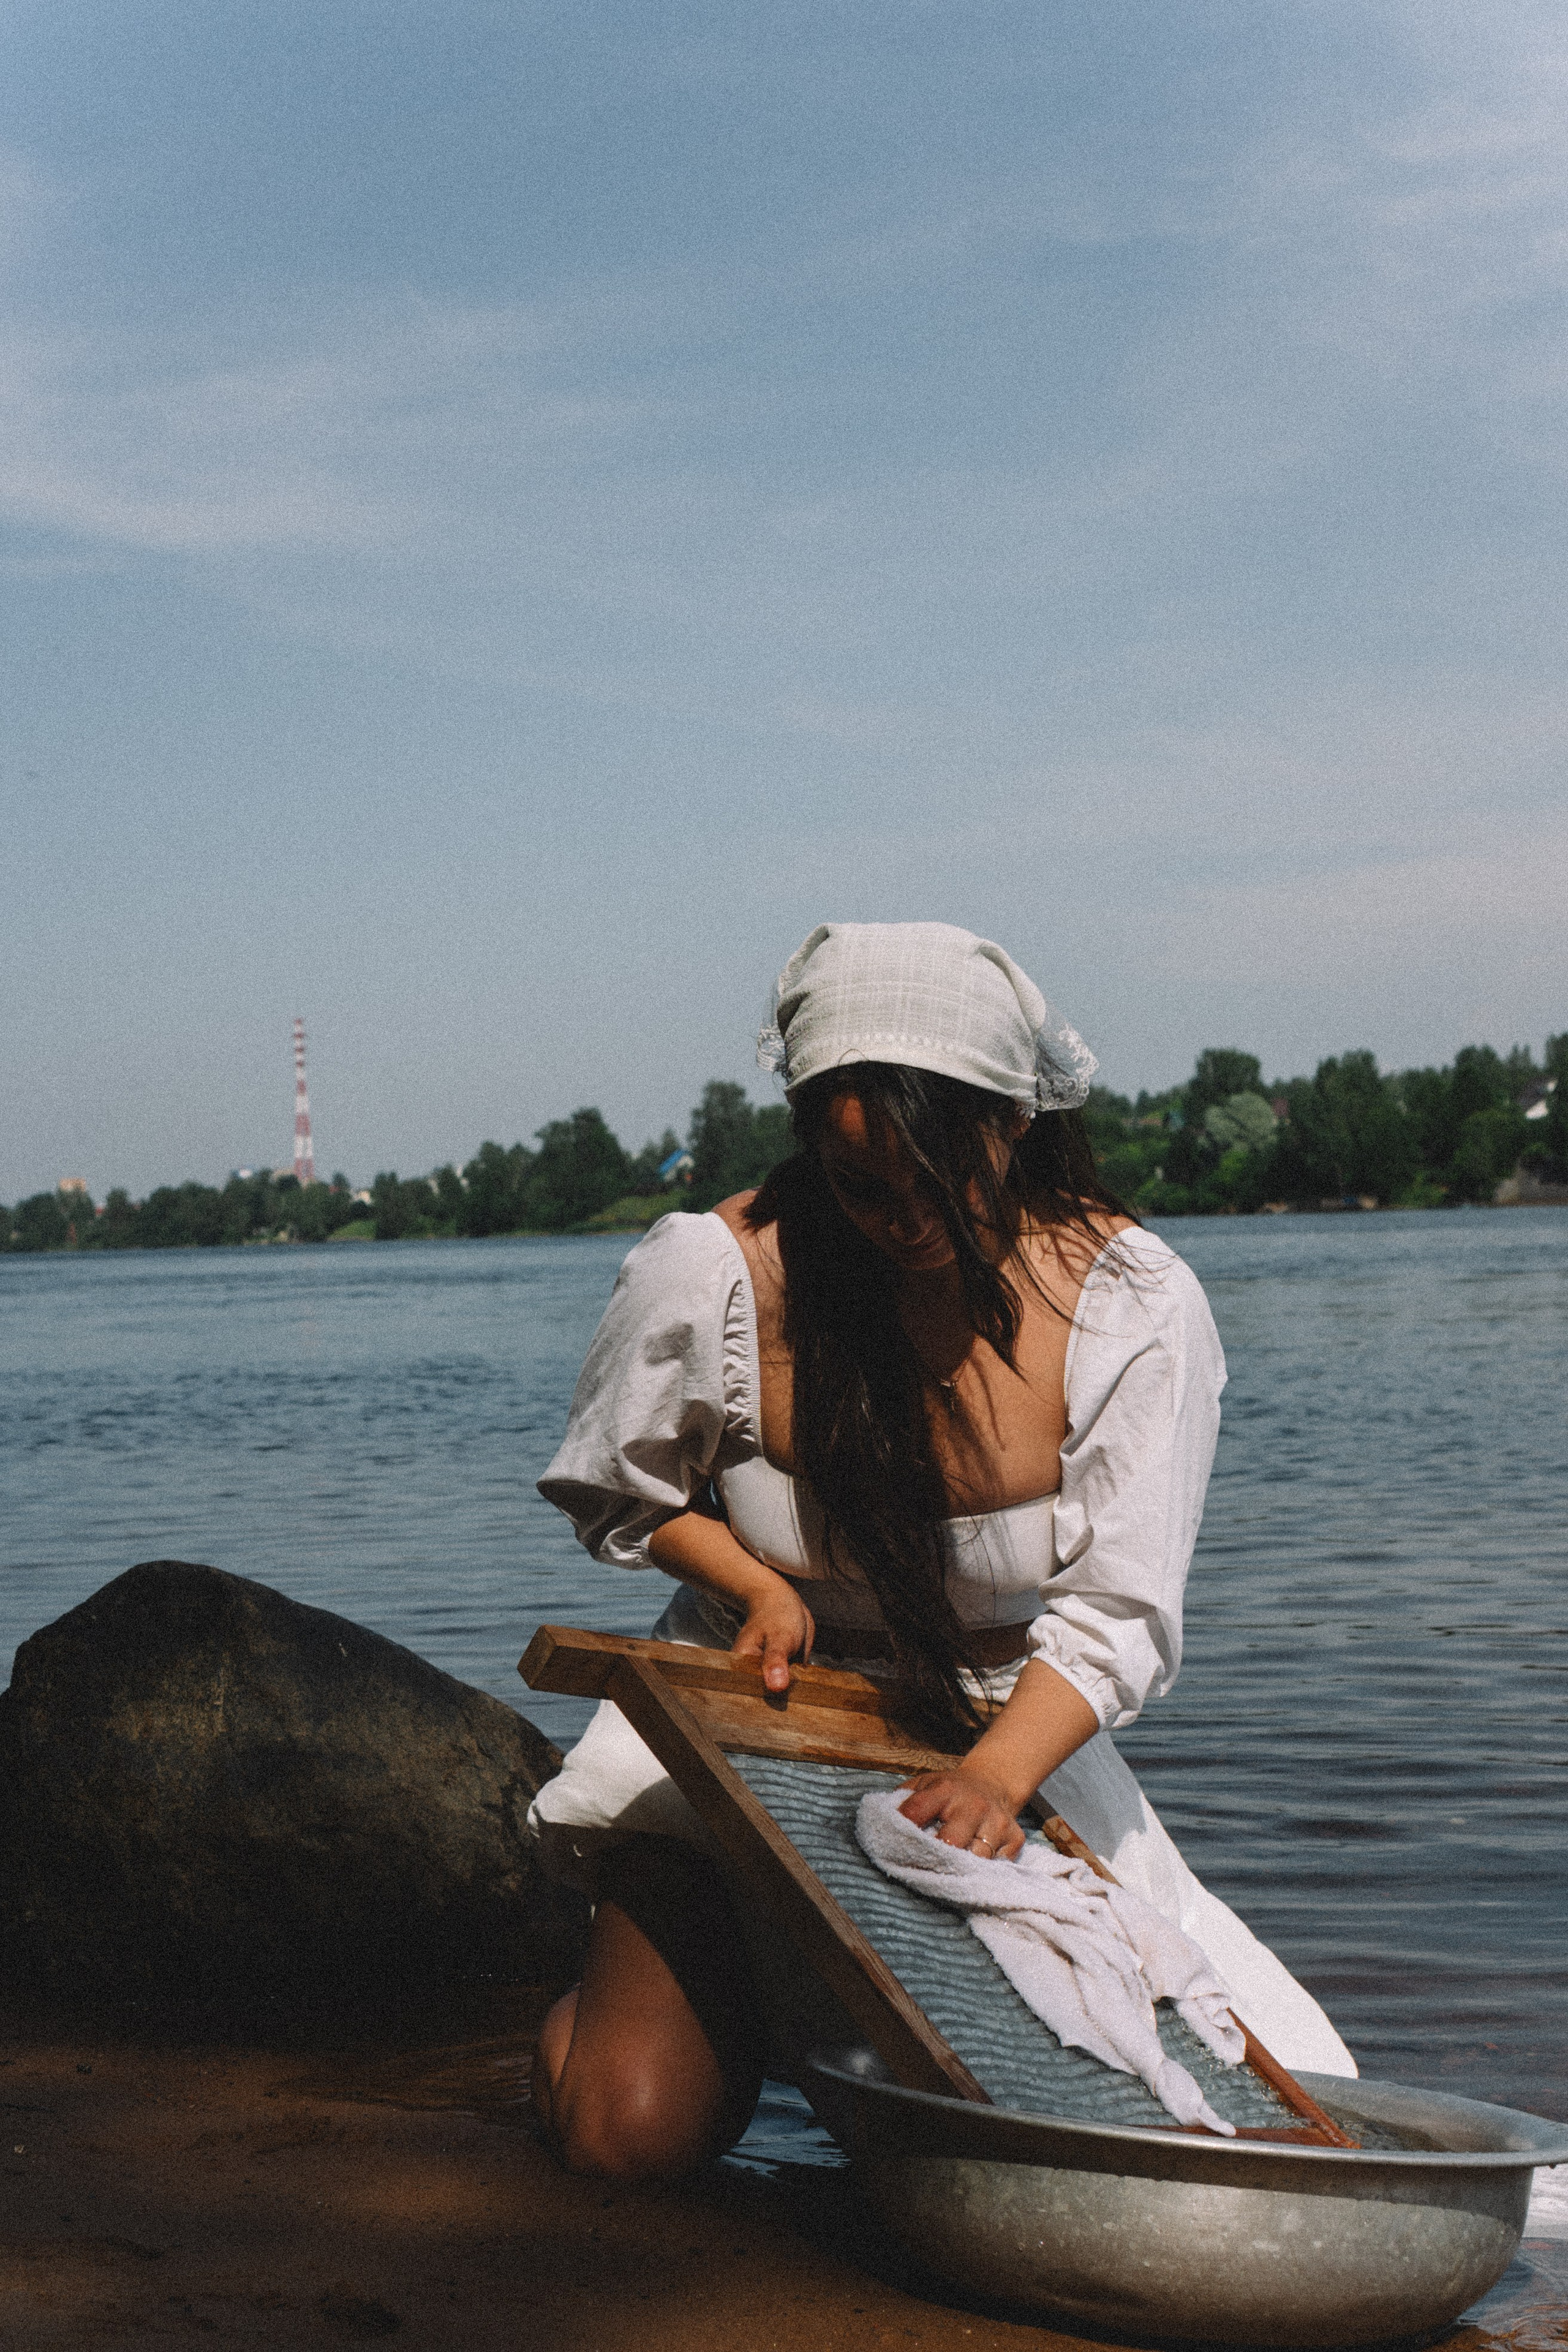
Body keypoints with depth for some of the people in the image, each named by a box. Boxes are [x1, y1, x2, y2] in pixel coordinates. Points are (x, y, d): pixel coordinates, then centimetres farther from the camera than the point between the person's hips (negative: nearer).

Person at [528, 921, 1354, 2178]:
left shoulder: (1133, 1305, -16)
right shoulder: (709, 1276, -18)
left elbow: (1114, 1612, -17)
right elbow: (620, 1491, 2)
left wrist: (995, 1777, -35)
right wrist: (755, 1585, -18)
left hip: (1018, 1734, 1)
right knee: (631, 2128, -17)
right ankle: (699, 1982, 19)